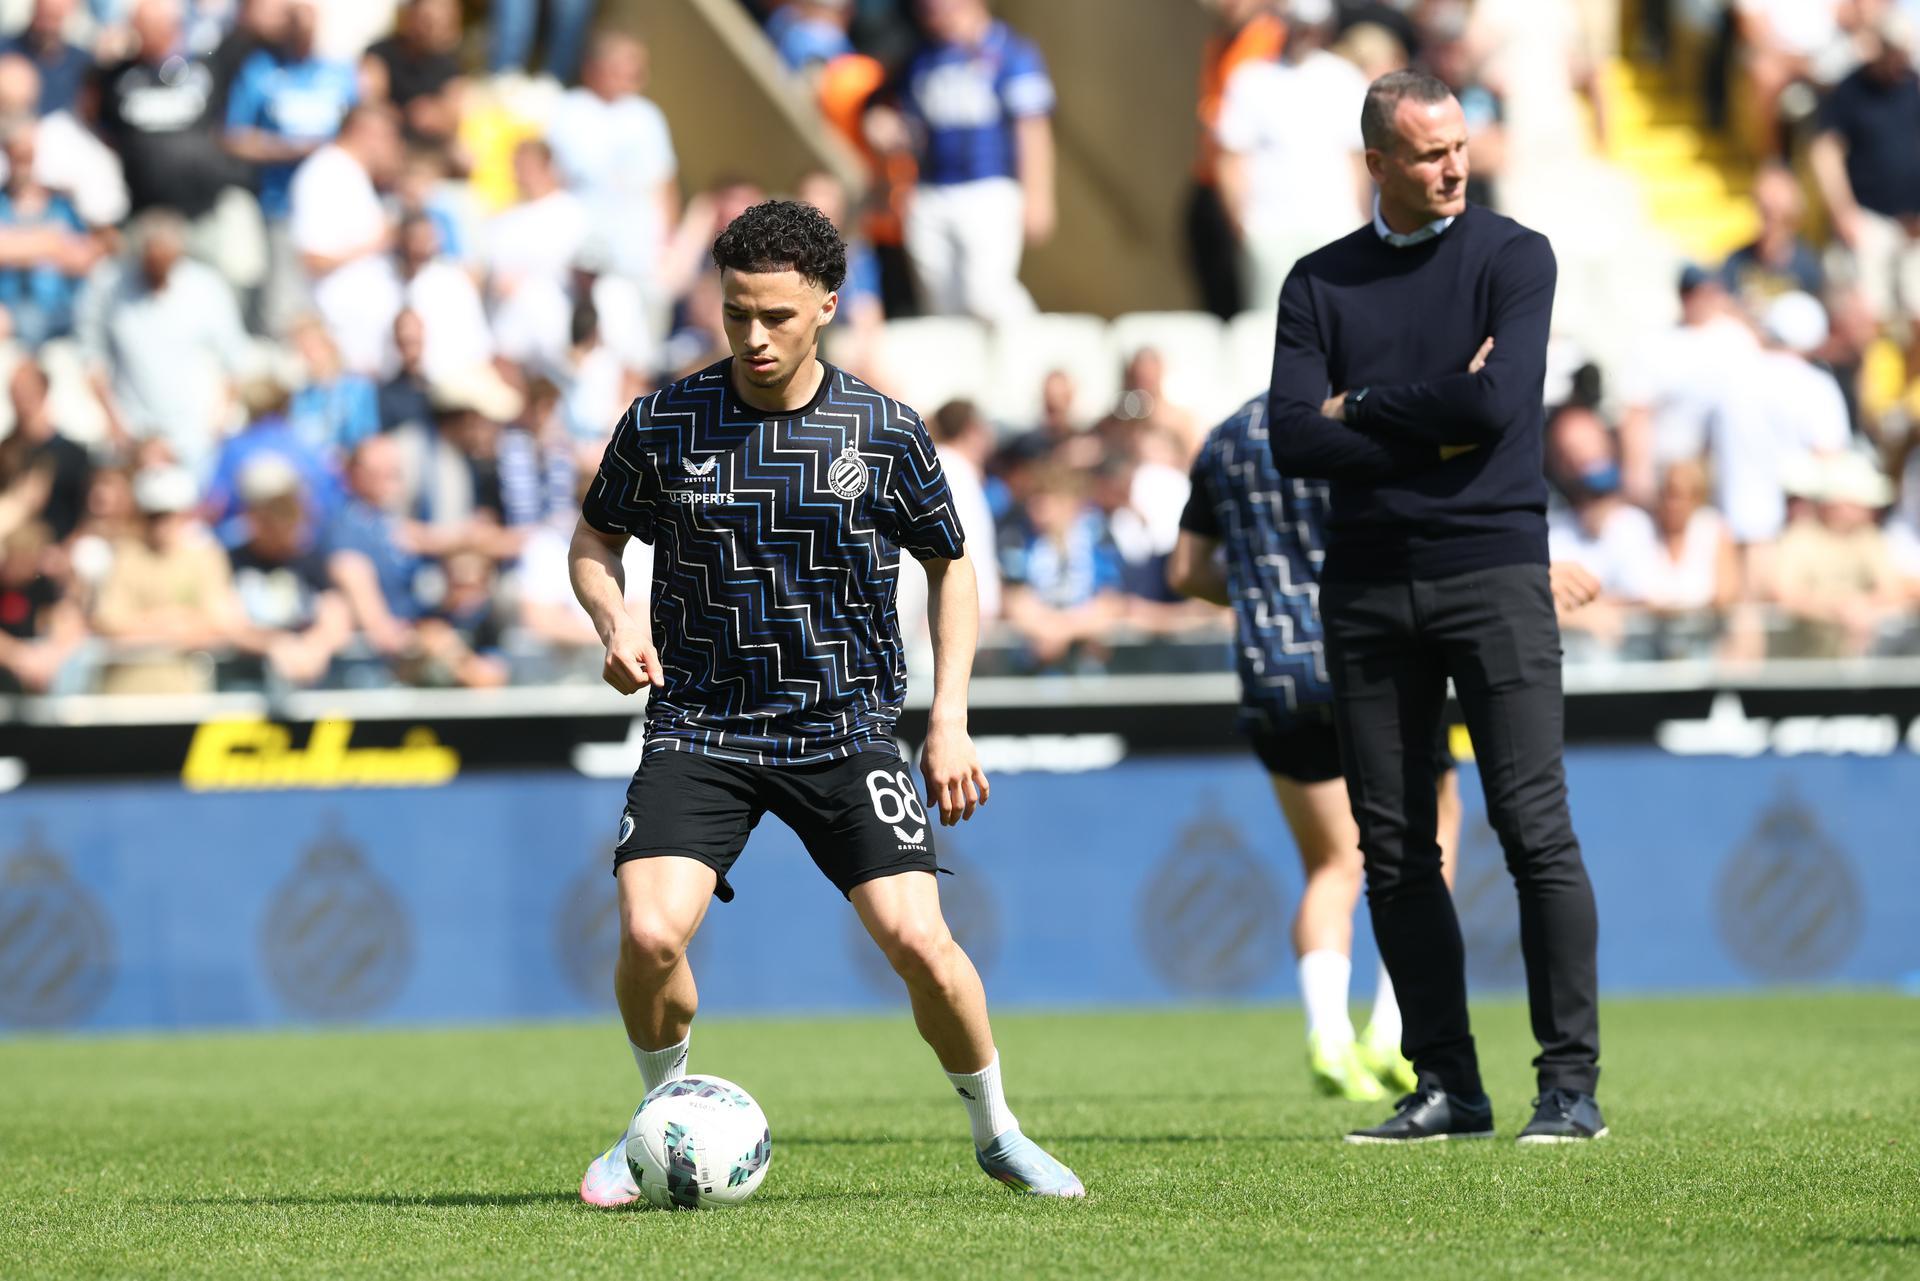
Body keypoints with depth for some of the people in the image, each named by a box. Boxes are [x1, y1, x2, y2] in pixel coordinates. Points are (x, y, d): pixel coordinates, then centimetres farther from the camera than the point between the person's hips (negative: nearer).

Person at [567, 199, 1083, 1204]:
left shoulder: (884, 433, -3)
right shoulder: (664, 423, -3)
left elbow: (950, 565, 11)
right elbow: (594, 538, 13)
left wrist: (949, 721, 3)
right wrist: (614, 622, -9)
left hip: (847, 732, 0)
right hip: (699, 730, 0)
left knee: (918, 940, -15)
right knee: (649, 935, -20)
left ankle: (995, 1131, 11)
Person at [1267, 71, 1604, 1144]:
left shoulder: (1513, 258, 2)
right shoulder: (1321, 283, 10)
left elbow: (1499, 403, -13)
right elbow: (1295, 441, -1)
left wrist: (1363, 406, -2)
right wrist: (1435, 429, -9)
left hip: (1493, 568, -4)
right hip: (1368, 588, 4)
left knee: (1536, 832, -8)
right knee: (1395, 851, 3)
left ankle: (1572, 1084, -7)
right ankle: (1448, 1087, 9)